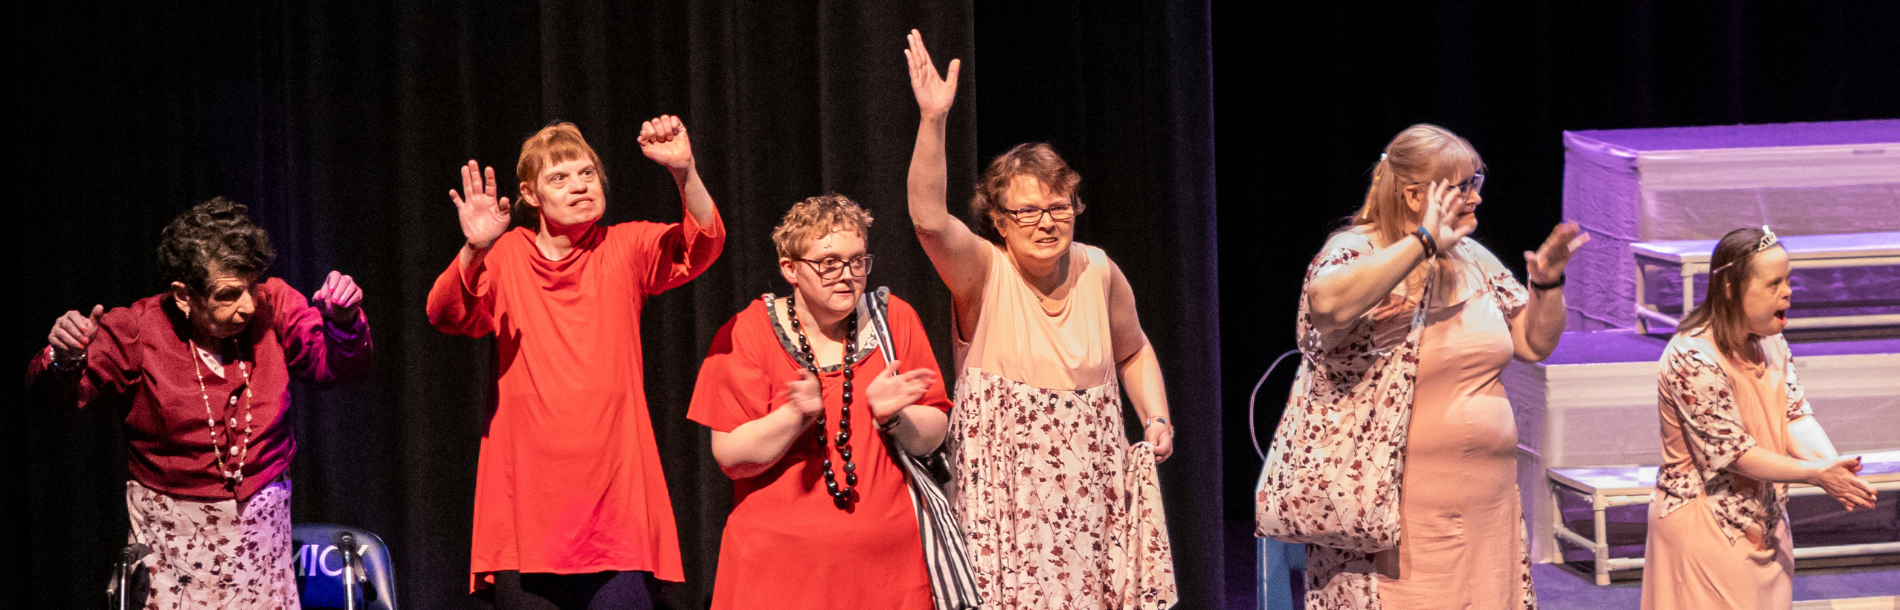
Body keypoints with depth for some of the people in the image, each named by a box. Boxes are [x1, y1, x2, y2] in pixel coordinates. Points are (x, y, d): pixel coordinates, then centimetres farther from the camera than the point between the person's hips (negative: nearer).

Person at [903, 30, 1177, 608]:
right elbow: (929, 218, -28)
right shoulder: (983, 272, -7)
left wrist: (1156, 417, 7)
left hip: (1089, 489, 3)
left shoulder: (1098, 272, 4)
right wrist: (933, 121, -37)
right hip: (1005, 491, -3)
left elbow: (1133, 351, 23)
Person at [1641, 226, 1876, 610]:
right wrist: (1817, 474, -25)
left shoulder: (1771, 342, 4)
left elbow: (1796, 416, -2)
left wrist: (1835, 466, -22)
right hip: (1705, 526, -8)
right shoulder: (1694, 358, -24)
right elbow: (1732, 453, -24)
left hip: (1765, 518, 8)